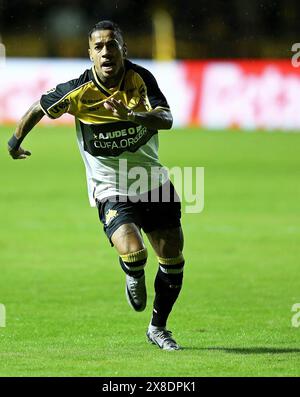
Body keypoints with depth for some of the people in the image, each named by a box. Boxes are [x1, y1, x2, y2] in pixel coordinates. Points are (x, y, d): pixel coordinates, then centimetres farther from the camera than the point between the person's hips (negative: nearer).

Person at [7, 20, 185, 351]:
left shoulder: (140, 78, -13)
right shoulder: (77, 91, -17)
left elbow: (166, 119, -26)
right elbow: (39, 109, 2)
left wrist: (131, 115, -44)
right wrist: (15, 141, 15)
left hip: (154, 185, 3)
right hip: (110, 190, -3)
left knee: (173, 261, 5)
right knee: (133, 254, -25)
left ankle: (158, 328, 29)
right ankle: (133, 279, 14)